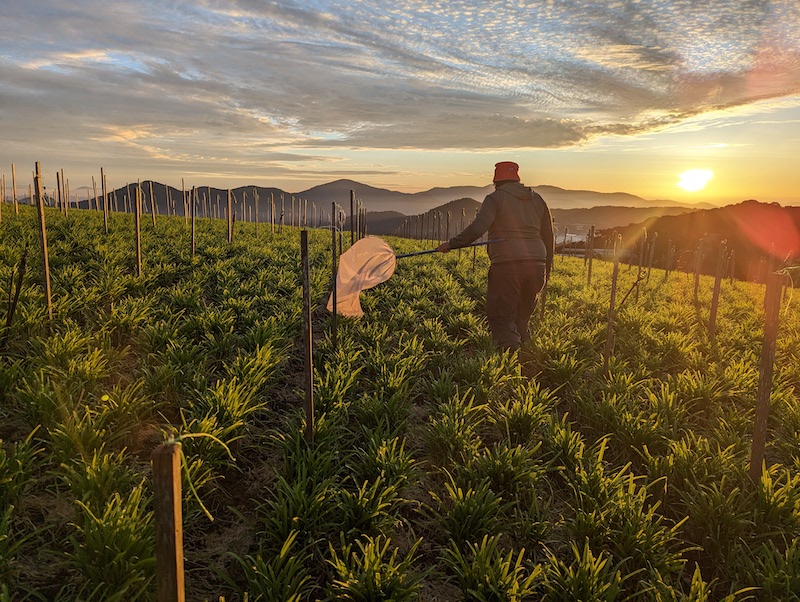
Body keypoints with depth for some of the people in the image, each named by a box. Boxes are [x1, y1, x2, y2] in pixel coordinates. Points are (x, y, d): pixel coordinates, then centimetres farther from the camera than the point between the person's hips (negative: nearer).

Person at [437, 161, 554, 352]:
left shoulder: (495, 198, 3)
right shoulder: (537, 199, 20)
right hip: (536, 264, 6)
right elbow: (549, 236, 21)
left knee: (501, 317, 1)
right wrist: (547, 268, 29)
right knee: (522, 317, 19)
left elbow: (477, 228, -13)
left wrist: (451, 244, -5)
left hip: (507, 264, -6)